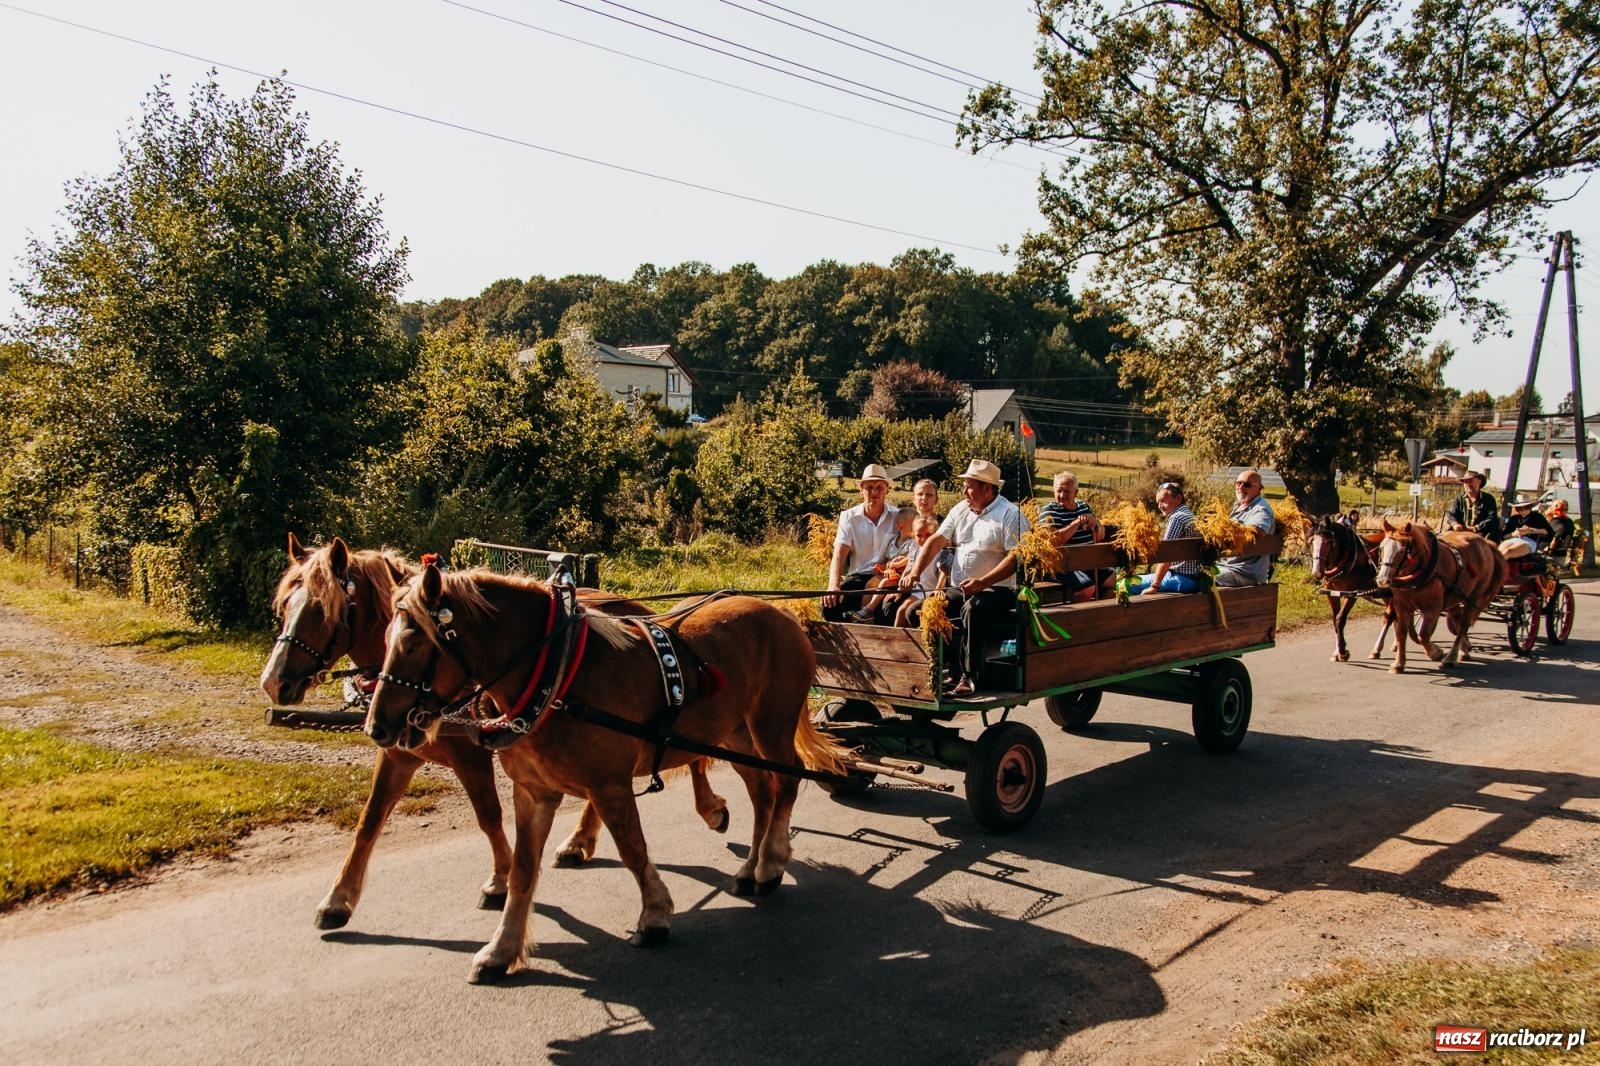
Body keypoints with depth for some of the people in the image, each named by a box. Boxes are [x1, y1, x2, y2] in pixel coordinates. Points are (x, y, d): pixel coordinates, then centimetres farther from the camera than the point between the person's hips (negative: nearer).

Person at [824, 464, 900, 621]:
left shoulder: (898, 516, 4)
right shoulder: (849, 517, 3)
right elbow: (839, 555, -8)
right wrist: (833, 586, -26)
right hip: (858, 577, 1)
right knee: (830, 602, -25)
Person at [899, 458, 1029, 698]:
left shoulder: (1010, 514, -6)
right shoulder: (960, 510, 14)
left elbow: (1016, 557, -15)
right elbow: (935, 541, 9)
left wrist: (982, 582, -25)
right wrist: (915, 572, -7)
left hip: (997, 590, -7)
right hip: (959, 589, 7)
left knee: (972, 609, -37)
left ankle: (968, 677, -28)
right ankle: (947, 671, -8)